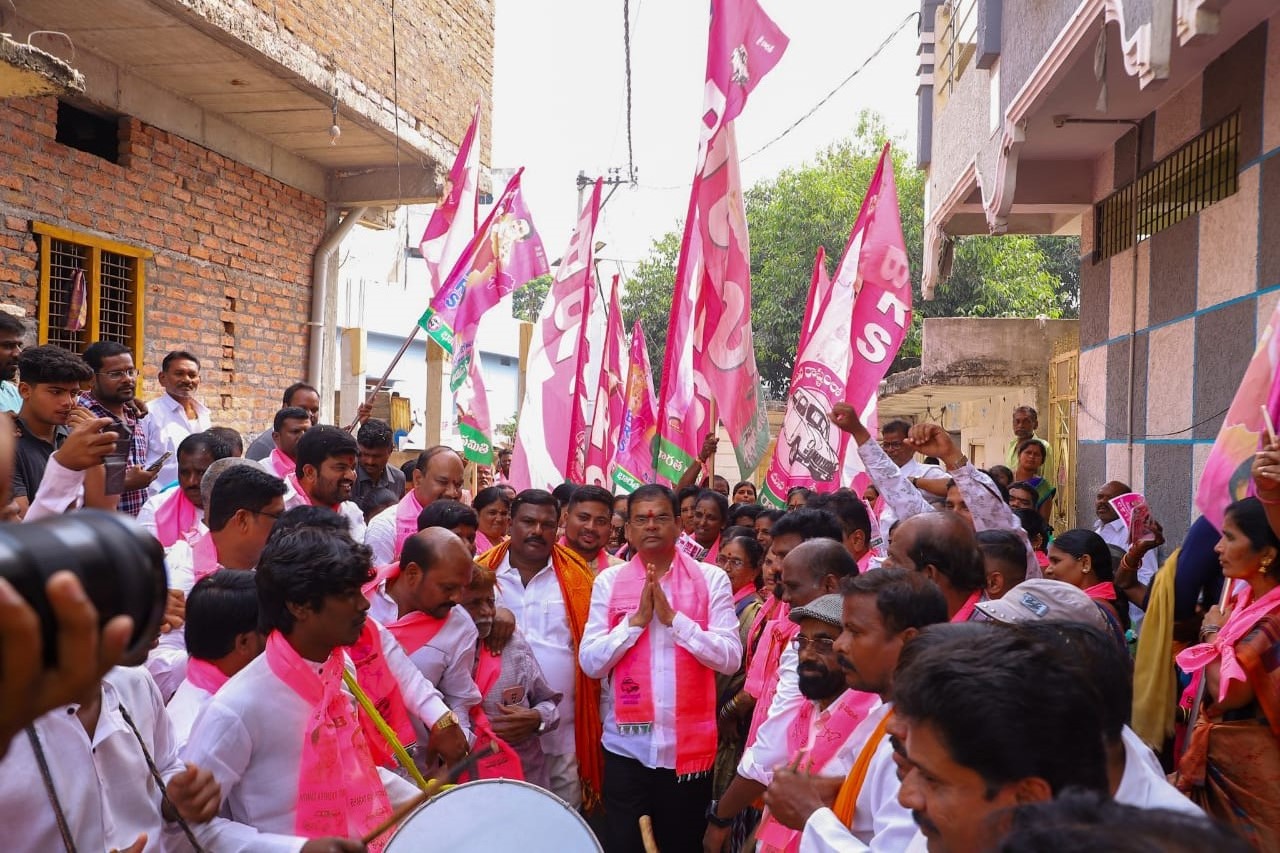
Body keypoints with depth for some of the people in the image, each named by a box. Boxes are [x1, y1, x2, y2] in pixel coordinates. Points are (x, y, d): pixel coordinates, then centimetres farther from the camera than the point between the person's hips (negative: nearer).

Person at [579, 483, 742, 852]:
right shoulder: (608, 581, 1)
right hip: (627, 745, 0)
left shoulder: (711, 579, -2)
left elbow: (730, 658, -10)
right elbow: (590, 662, -5)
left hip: (690, 745, 0)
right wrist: (637, 618, -15)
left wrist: (672, 617, -17)